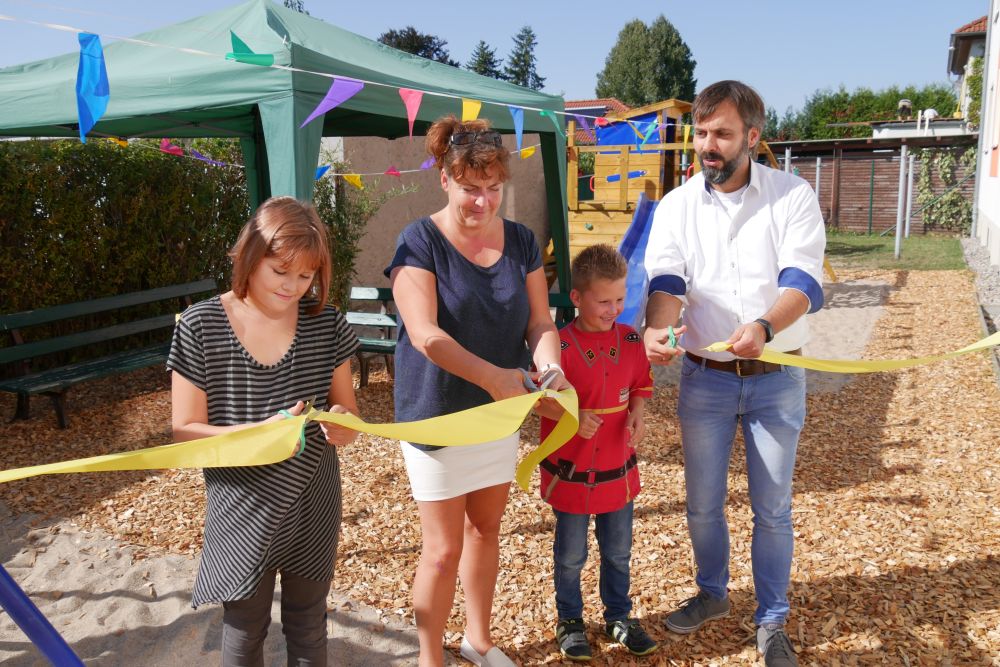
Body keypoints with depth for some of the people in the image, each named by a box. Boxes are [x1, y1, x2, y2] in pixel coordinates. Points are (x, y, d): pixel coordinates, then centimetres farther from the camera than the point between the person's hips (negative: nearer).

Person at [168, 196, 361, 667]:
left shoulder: (326, 323, -7)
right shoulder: (201, 327, -14)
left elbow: (346, 407, 3)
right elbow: (186, 430, -12)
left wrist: (344, 424, -21)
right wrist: (257, 433, -29)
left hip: (313, 506, 2)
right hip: (242, 511, -2)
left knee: (309, 626, 20)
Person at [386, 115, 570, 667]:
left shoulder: (521, 241, 2)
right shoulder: (419, 242, -14)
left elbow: (539, 319, 0)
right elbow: (424, 333, -23)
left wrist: (548, 364, -21)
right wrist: (493, 375, -34)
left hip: (500, 411, 5)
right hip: (437, 414, -5)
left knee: (485, 530, 19)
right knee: (443, 549, 2)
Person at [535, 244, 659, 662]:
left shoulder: (631, 340, -2)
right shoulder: (559, 346, -18)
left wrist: (637, 414, -9)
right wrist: (573, 415, -27)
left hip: (618, 469, 4)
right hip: (570, 470, -4)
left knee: (618, 552, 19)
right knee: (570, 555, 13)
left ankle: (618, 616, 39)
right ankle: (570, 621, 33)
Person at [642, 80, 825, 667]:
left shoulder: (793, 196, -7)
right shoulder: (677, 206, -1)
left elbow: (803, 281, -19)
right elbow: (666, 280, -12)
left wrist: (764, 327, -40)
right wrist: (657, 329, -35)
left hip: (777, 378, -2)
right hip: (704, 377, 2)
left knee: (773, 508, 10)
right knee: (703, 503, 15)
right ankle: (713, 593, 40)